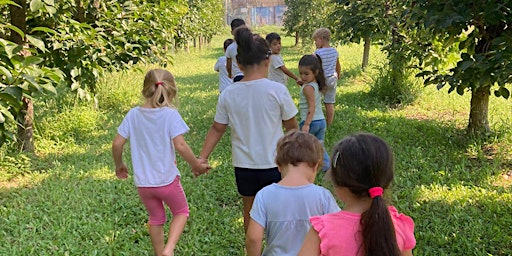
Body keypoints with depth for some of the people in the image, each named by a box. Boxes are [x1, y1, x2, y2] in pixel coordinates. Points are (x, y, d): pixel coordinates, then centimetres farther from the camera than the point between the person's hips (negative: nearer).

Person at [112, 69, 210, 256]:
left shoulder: (133, 114, -3)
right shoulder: (170, 114, -15)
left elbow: (117, 144, -3)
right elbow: (180, 146, -22)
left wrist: (119, 165, 14)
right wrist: (196, 165, -8)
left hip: (143, 183, 4)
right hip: (167, 179, -4)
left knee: (156, 218, 25)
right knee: (181, 212, 20)